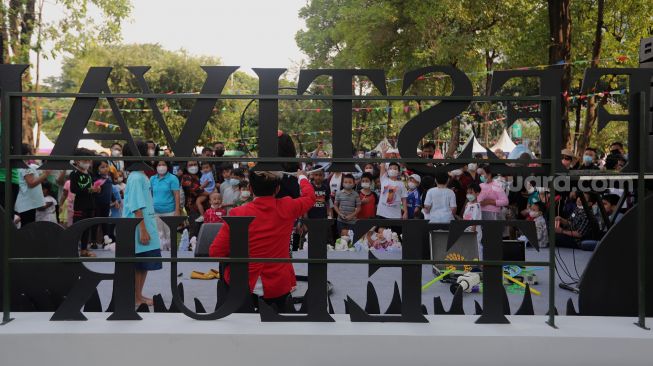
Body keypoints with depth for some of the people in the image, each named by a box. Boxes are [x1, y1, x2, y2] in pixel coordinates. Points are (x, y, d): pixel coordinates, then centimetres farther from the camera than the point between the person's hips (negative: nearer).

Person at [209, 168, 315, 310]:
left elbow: (215, 252, -12)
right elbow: (310, 196, 12)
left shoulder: (237, 214, -16)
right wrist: (302, 176, 31)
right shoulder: (287, 208, -10)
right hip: (278, 287, 3)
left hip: (242, 286, -2)